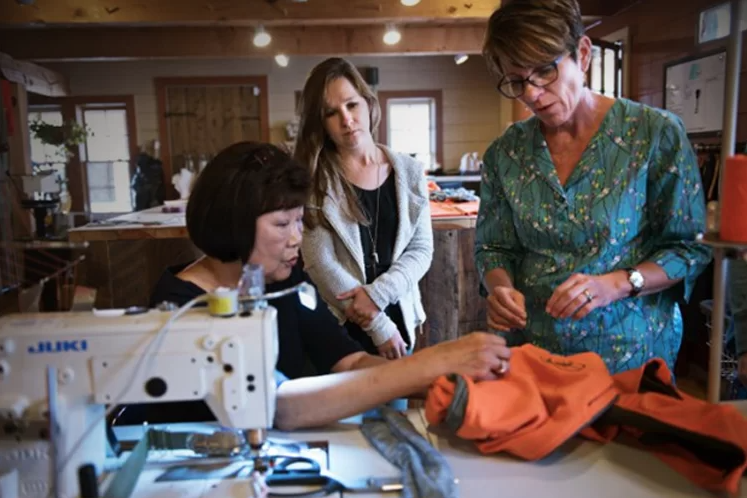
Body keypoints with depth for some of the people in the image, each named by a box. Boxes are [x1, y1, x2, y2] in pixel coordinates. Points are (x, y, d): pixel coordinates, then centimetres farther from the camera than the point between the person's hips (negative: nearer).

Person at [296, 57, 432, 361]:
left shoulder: (409, 171, 1)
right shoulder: (313, 179, -7)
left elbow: (422, 249, 0)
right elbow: (320, 263, -13)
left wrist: (377, 294, -16)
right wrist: (378, 326, -14)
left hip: (399, 319, 3)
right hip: (338, 327, -2)